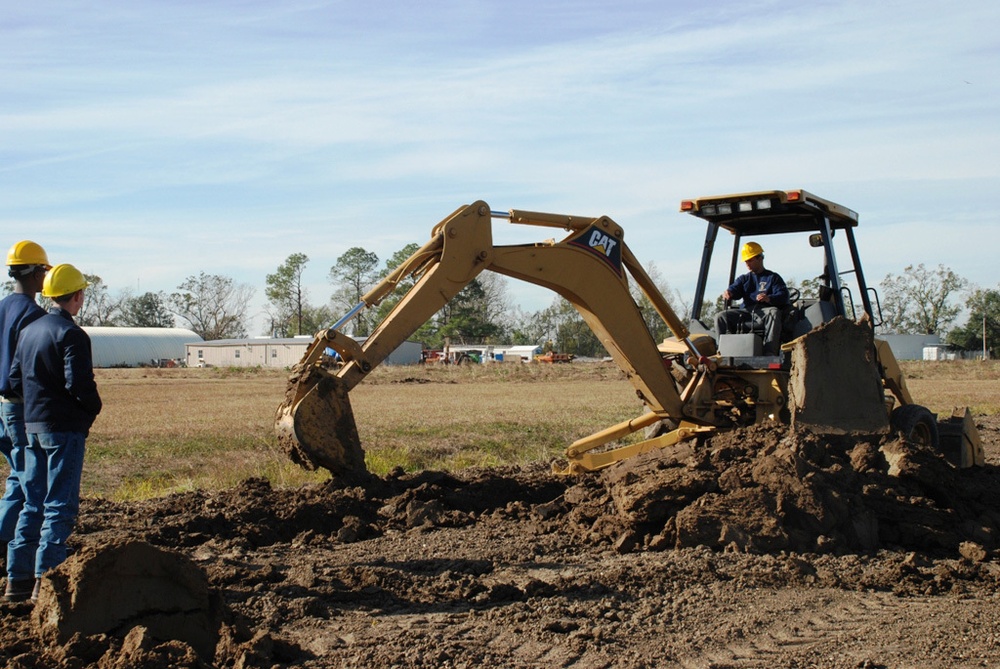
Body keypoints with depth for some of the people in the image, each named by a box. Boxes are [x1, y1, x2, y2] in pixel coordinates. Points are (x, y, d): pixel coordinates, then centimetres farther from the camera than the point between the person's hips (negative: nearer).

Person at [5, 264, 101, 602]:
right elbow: (79, 383, -21)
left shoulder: (28, 331, 12)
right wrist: (93, 408, -4)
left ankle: (18, 578, 17)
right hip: (64, 428, -8)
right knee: (60, 505, -3)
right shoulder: (72, 334, -14)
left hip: (32, 426, 8)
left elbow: (15, 378, 14)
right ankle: (46, 580, -3)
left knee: (33, 504, 14)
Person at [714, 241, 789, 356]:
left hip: (764, 312, -4)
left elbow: (783, 296, -3)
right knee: (721, 317, -17)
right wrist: (728, 293, -20)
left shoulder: (773, 277, 13)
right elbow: (735, 289, 7)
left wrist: (769, 298, -26)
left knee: (774, 312, -39)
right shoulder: (744, 279, 27)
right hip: (746, 311, 4)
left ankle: (770, 353, -48)